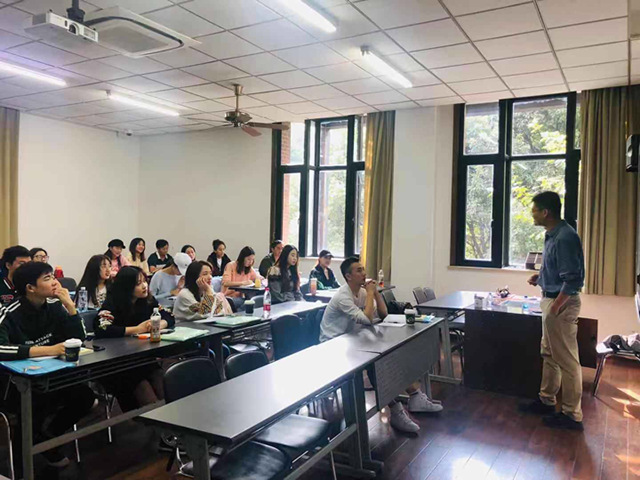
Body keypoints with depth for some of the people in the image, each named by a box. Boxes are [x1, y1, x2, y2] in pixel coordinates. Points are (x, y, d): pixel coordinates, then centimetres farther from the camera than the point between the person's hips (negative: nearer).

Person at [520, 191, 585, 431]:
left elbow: (574, 279, -24)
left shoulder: (565, 238, -22)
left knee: (566, 359, 0)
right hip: (551, 299, 10)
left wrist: (555, 307, -21)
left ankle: (572, 415, 12)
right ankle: (546, 400, 32)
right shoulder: (552, 235, 9)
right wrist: (540, 277, 8)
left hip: (561, 303, -10)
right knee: (549, 354, 19)